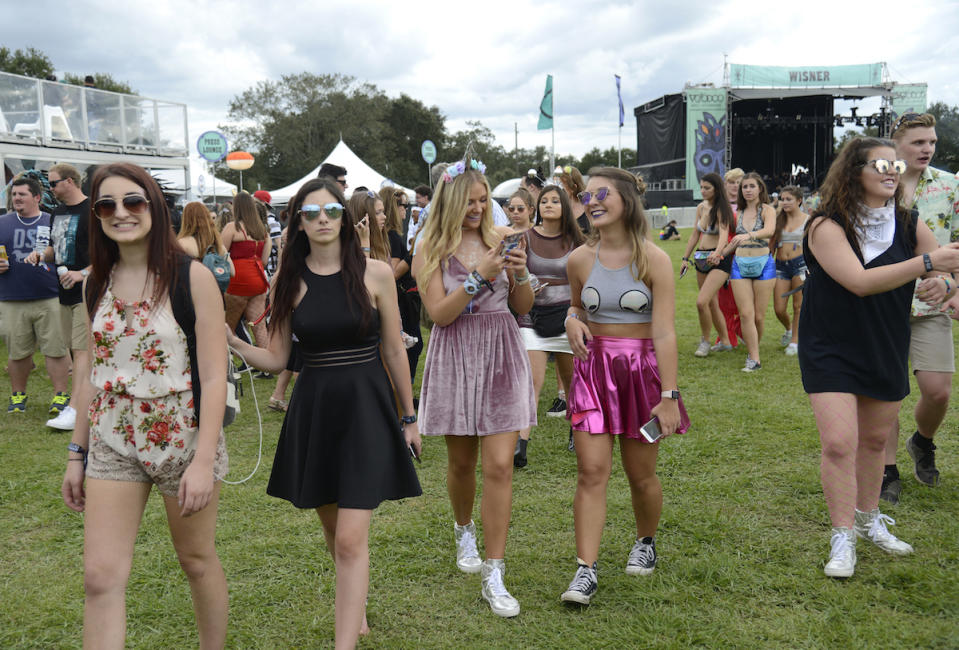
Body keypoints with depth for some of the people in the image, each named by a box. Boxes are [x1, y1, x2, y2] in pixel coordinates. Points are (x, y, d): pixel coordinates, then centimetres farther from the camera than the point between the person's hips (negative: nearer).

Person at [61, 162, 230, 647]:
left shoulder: (192, 277, -11)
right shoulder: (97, 283, 5)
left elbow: (214, 377, -13)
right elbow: (92, 373, 11)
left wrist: (203, 460, -18)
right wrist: (76, 453, 11)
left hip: (183, 437, -4)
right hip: (113, 442, 4)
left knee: (197, 559, 12)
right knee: (101, 576, -1)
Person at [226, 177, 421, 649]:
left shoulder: (375, 274, -5)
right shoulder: (289, 281, 2)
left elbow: (394, 351, 2)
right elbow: (276, 359, 4)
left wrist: (409, 418, 7)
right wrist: (233, 343, -14)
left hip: (366, 409, -3)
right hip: (313, 411, 3)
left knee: (350, 539, -10)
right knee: (333, 531, 17)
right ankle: (356, 611, 40)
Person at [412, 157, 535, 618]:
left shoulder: (500, 238, 5)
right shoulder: (431, 248, -1)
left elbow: (524, 307, 8)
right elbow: (439, 313, -11)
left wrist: (520, 274, -11)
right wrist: (479, 277, -20)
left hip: (501, 356, 1)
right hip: (456, 359, -1)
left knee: (500, 465, -6)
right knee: (461, 461, 13)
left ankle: (494, 575, 1)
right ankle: (463, 530, 44)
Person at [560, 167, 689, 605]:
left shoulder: (654, 259, -9)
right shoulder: (580, 260, 1)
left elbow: (664, 332, -13)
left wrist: (668, 396, -16)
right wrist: (573, 320, -4)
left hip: (641, 368, -2)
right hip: (592, 368, 2)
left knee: (641, 474, 9)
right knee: (591, 471, -6)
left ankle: (645, 542, 37)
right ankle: (586, 570, -1)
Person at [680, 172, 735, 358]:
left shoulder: (722, 210, -12)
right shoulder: (701, 208, 8)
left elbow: (724, 234, -28)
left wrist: (717, 252, -46)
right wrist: (685, 258, 16)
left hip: (719, 260, -7)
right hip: (701, 259, 7)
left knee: (701, 302, -18)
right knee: (712, 304, 12)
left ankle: (705, 340, 3)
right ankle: (725, 342, 26)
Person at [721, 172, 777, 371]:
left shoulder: (767, 210, -2)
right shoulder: (739, 214, 12)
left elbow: (769, 230, -24)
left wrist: (749, 235, -40)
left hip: (763, 265, -3)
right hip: (740, 265, 3)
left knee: (759, 315, 1)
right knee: (745, 314, -7)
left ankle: (753, 350, 23)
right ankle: (754, 359, -5)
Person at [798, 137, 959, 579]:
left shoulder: (909, 225, 0)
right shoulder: (827, 226, -17)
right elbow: (859, 282, -28)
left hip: (887, 351, 5)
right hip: (831, 351, -5)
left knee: (875, 439, 16)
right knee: (839, 443, -12)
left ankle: (869, 521, 35)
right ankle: (843, 541, 2)